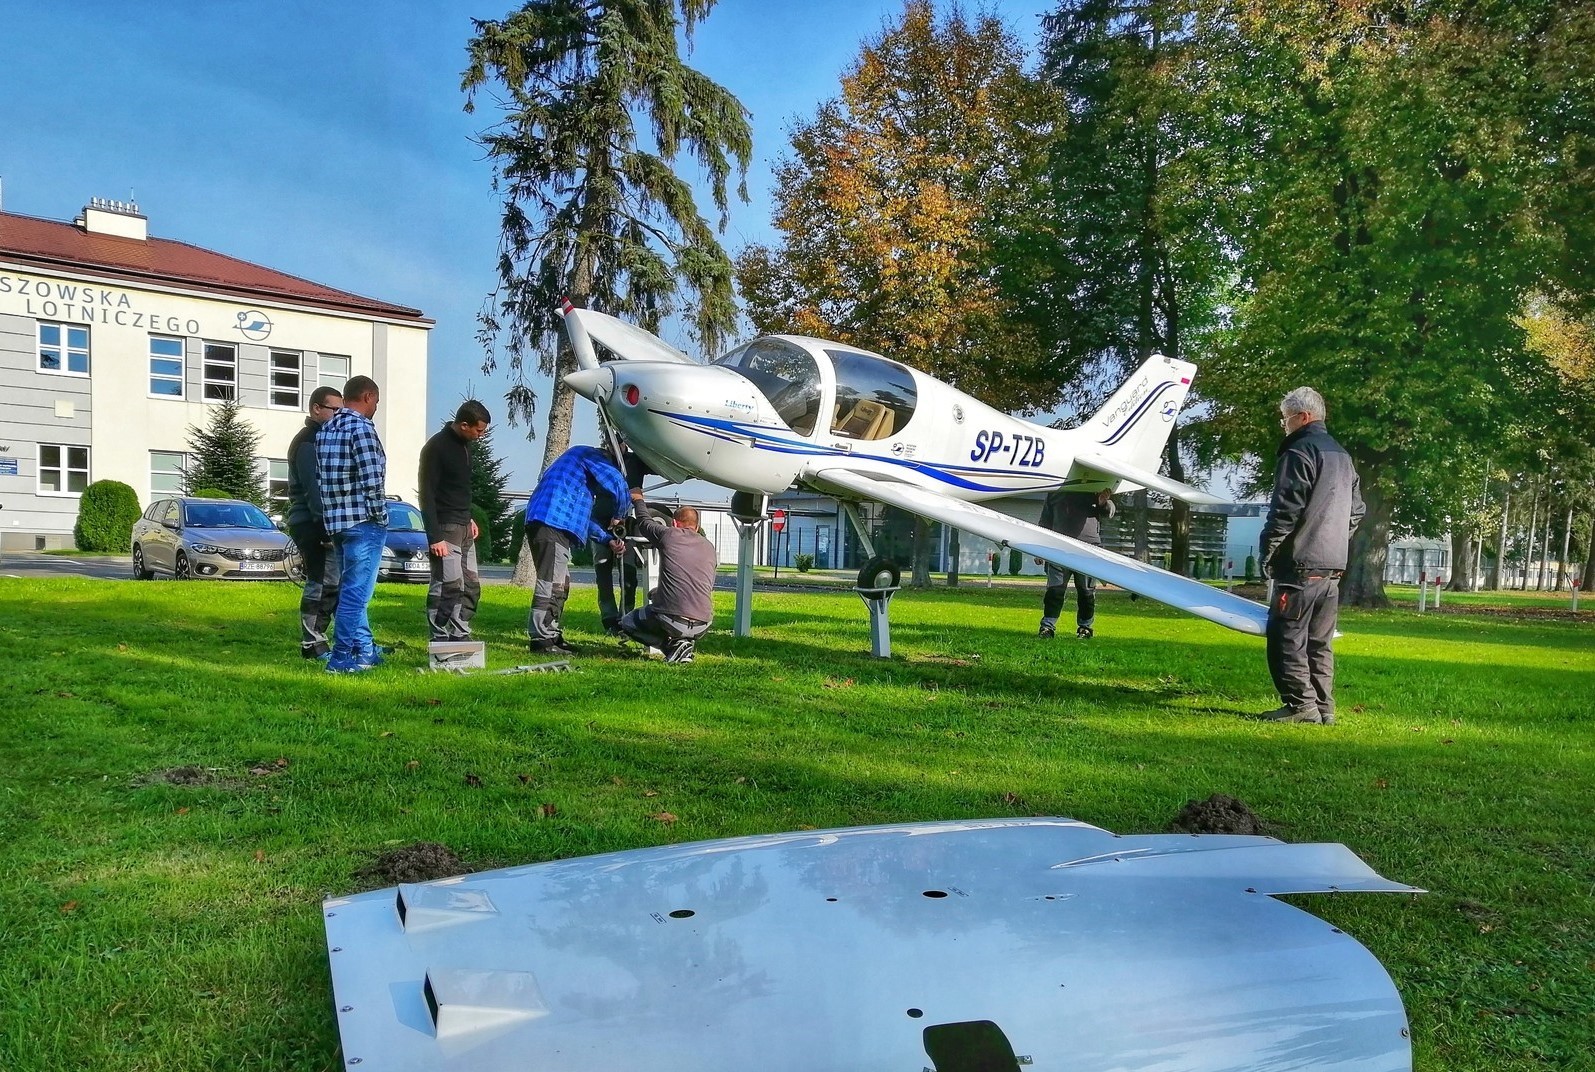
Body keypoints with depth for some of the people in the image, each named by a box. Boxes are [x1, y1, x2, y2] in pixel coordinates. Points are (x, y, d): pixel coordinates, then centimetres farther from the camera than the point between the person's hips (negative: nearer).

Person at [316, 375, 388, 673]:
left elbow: (322, 476, 14)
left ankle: (364, 649, 26)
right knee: (356, 591, -4)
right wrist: (380, 515, -7)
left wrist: (336, 512, 16)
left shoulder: (326, 429, 14)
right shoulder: (361, 428, -12)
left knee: (354, 589, 17)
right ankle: (342, 659, -2)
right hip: (363, 521, -9)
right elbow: (372, 480, -18)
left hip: (336, 520, 9)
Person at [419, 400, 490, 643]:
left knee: (472, 586, 10)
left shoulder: (465, 445, 11)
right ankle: (440, 640, -5)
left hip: (464, 528, 9)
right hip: (445, 529, -9)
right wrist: (434, 537, -21)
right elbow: (427, 495, -17)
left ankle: (460, 636, 18)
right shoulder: (436, 447, -15)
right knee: (449, 586, -12)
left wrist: (469, 518, 16)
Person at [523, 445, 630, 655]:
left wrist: (609, 538, 31)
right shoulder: (590, 455, 7)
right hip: (552, 522, -10)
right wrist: (619, 516, 9)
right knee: (551, 583, -12)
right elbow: (617, 483, -7)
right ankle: (542, 640, -13)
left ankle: (551, 635, 19)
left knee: (560, 584, 15)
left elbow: (583, 517, 36)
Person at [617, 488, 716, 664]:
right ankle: (687, 642, 10)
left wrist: (638, 500, 45)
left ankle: (672, 644, 0)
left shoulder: (669, 535, 2)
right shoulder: (709, 547, 16)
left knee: (627, 623, 24)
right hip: (702, 626, 5)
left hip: (672, 620, -5)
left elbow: (644, 522, 23)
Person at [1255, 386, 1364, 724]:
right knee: (1319, 642, 12)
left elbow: (1286, 509, -16)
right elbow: (1356, 510, 24)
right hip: (1332, 568, 9)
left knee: (1287, 637, -5)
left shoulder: (1299, 452, -10)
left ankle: (1301, 705, -7)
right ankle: (1323, 707, 14)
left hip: (1299, 565, -9)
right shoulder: (1342, 456, 20)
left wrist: (1266, 550, -8)